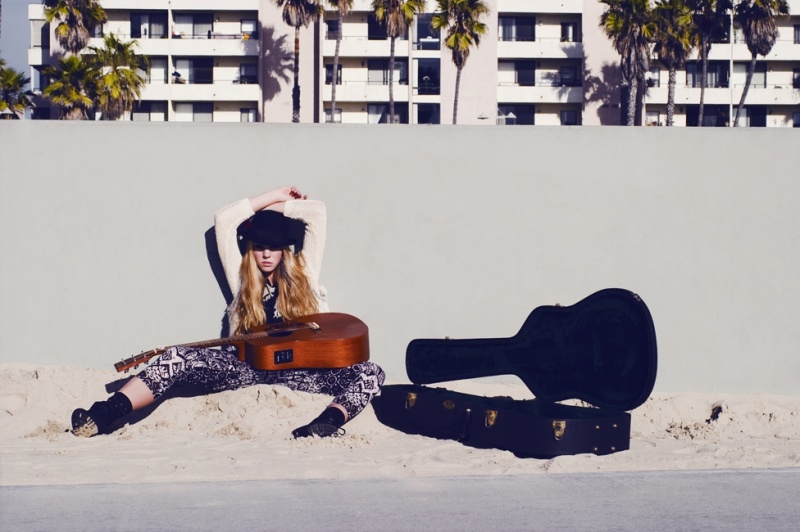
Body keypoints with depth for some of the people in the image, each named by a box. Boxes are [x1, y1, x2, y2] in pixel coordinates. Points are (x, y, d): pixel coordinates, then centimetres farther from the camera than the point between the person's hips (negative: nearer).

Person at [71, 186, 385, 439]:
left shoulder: (303, 275, 17)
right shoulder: (242, 279, 17)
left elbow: (317, 211, 13)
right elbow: (223, 218, 13)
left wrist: (279, 206, 21)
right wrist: (274, 197, 19)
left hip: (300, 368, 0)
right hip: (248, 365, 0)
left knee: (370, 373, -27)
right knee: (179, 358, -24)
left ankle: (325, 425, -54)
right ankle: (105, 414, -37)